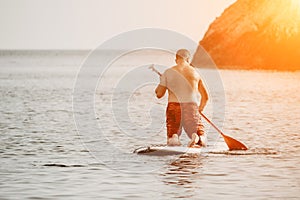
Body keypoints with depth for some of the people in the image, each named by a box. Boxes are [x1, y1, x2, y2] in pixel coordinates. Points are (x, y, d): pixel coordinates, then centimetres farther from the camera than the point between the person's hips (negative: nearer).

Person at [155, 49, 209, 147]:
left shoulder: (168, 72, 3)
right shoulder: (195, 73, 10)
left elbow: (159, 94, 8)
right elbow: (205, 97, 15)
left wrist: (160, 83, 29)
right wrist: (199, 109, 33)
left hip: (173, 106, 0)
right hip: (192, 107, 1)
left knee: (170, 140, 16)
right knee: (202, 140, 10)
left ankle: (173, 137, -23)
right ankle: (197, 139, -29)